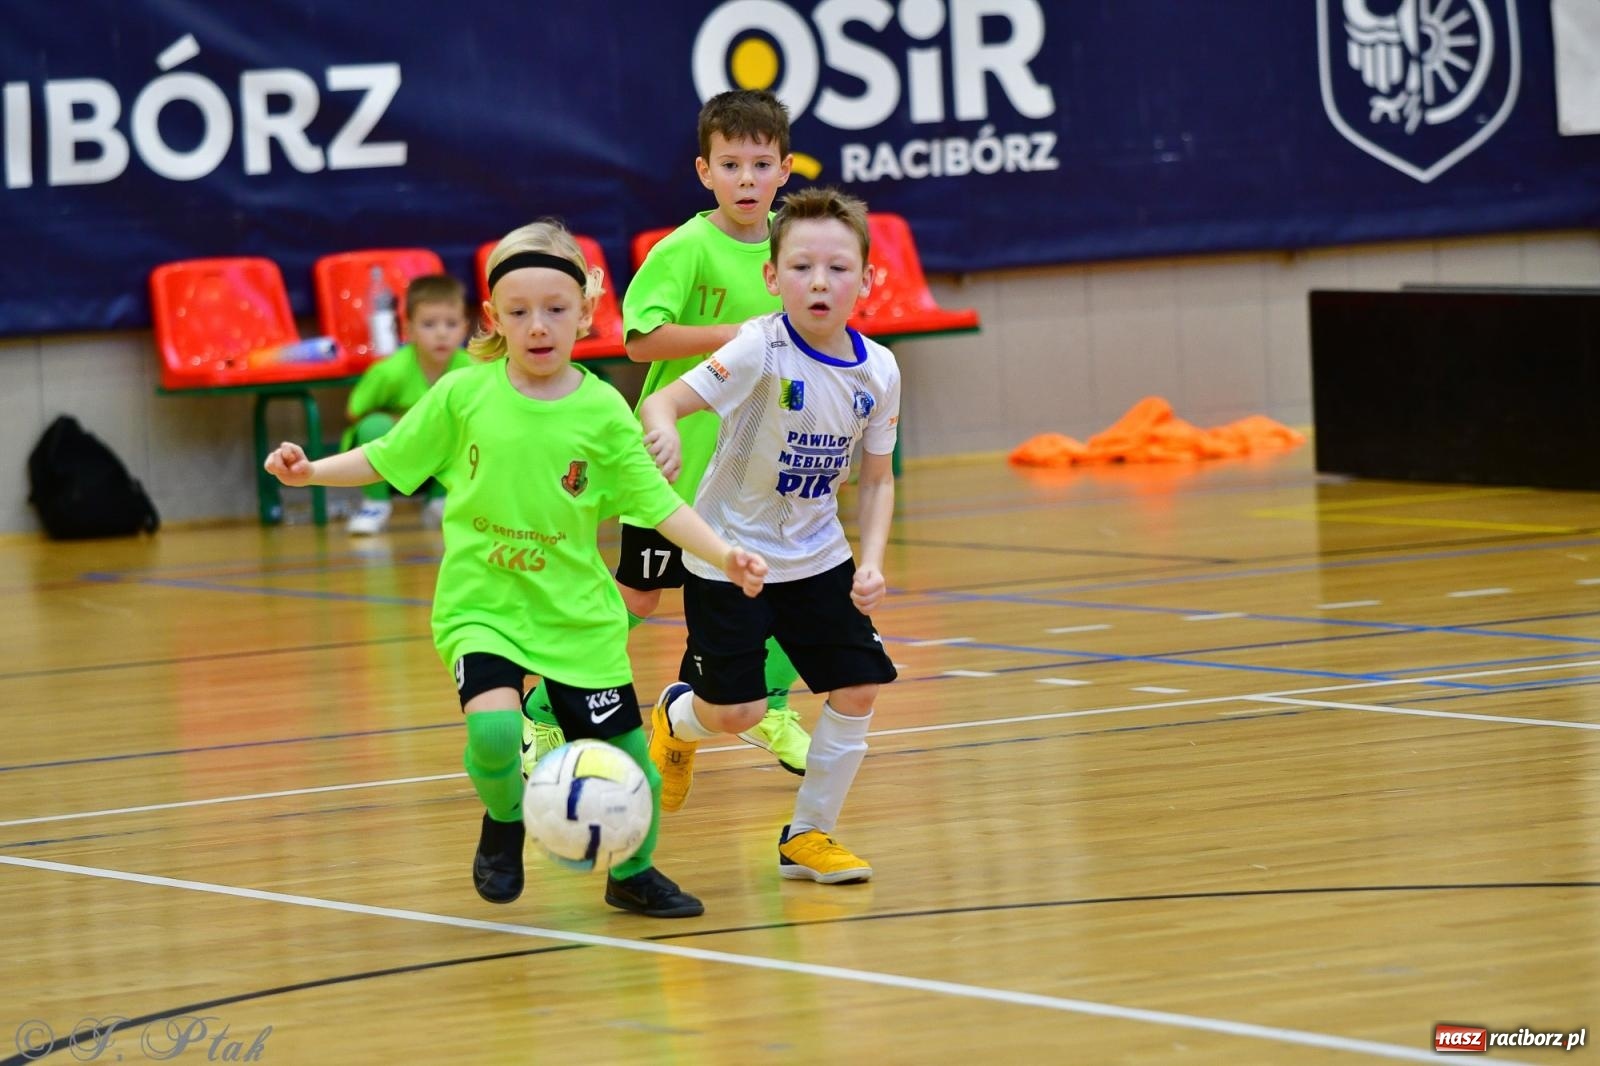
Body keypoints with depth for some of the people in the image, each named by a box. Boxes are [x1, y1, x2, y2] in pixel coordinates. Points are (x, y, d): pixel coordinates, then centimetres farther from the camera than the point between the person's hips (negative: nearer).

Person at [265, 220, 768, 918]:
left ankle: (632, 875, 33)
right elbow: (387, 459, 7)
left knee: (627, 766, 2)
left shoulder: (602, 411, -4)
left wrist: (724, 555, -17)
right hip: (480, 605, -1)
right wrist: (311, 471, -6)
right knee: (494, 727, -28)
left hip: (577, 614, 1)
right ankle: (504, 820, 6)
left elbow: (657, 503, -4)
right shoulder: (463, 395, -4)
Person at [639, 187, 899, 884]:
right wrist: (664, 434, -51)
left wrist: (871, 563, -9)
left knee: (858, 690, -3)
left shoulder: (877, 371, -7)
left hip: (816, 557, 5)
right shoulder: (761, 349, -22)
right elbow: (662, 401, -27)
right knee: (734, 712, -6)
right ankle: (675, 717, 32)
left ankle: (806, 836, 15)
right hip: (730, 552, -5)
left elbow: (876, 478, 5)